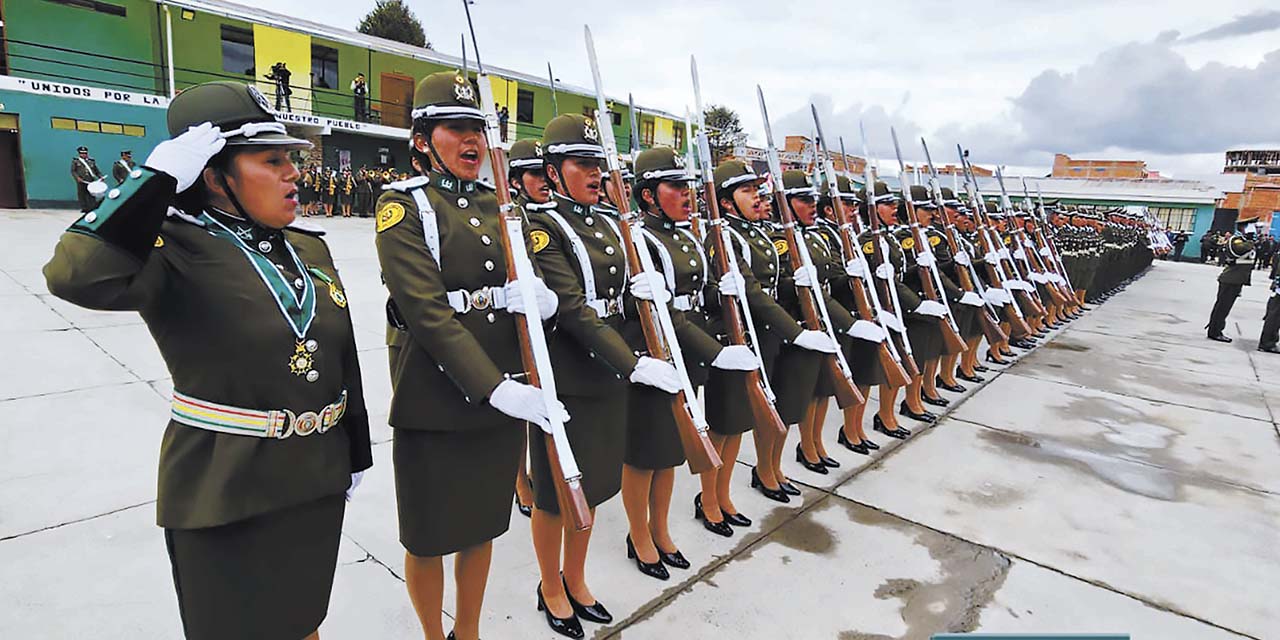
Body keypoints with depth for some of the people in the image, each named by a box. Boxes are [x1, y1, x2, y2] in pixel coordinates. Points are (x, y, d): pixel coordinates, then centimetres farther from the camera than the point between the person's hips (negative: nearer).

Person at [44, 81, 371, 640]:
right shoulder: (176, 251, -13)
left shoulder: (310, 247, 4)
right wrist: (159, 175, -26)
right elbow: (76, 277, -36)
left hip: (317, 484, 5)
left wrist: (355, 453, 12)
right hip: (226, 494, -5)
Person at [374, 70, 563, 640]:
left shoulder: (499, 203, 10)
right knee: (430, 535, 12)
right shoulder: (403, 203, -7)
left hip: (505, 391, 5)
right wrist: (495, 388, -24)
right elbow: (427, 311, -17)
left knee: (484, 523, 19)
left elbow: (537, 283, 8)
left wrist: (542, 299, -17)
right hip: (435, 398, -5)